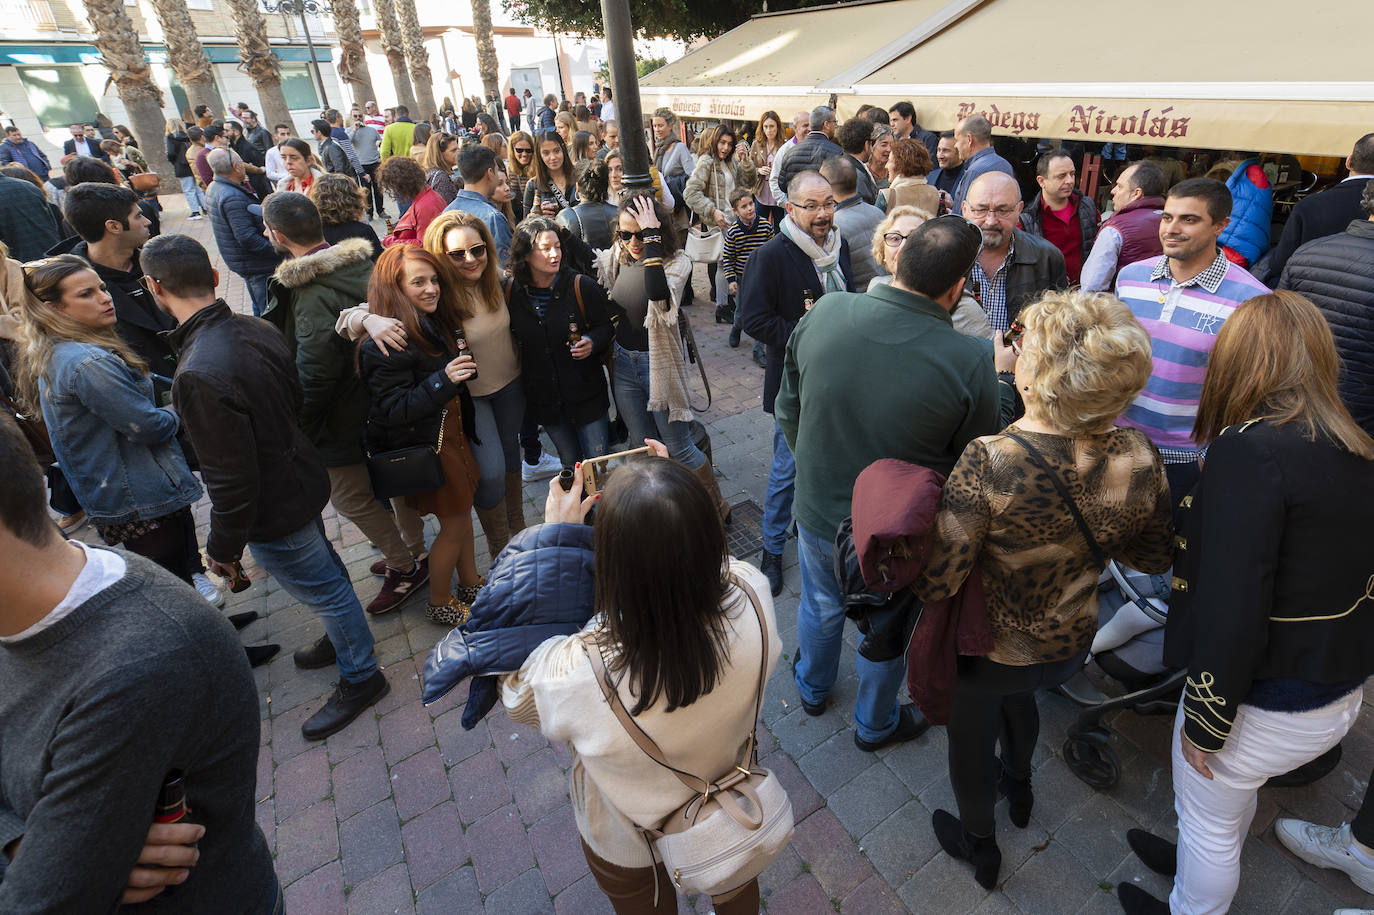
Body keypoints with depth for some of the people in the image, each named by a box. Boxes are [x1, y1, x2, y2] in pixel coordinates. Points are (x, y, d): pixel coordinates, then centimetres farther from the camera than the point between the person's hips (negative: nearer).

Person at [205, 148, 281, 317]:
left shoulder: (215, 187, 10)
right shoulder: (233, 198, -23)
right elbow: (248, 238, -27)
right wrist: (278, 251, -21)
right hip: (257, 265, -11)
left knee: (259, 309, 22)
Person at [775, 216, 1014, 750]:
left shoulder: (823, 314, -18)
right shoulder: (970, 362, -27)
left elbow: (788, 412, -4)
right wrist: (1002, 376, 6)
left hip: (817, 511, 3)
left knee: (821, 606, 30)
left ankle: (812, 688, 59)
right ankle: (874, 725, 52)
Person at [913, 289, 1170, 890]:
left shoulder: (989, 464, -37)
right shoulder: (1139, 460, -20)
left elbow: (934, 585, -32)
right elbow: (1154, 556, -2)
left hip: (986, 650, -5)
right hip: (1070, 646, 5)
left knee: (971, 738, 26)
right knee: (1017, 699, 37)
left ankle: (979, 846, 54)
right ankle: (1019, 787, 67)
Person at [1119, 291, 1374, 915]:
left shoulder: (1250, 449, -27)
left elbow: (1231, 608, -29)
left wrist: (1206, 721, -17)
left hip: (1265, 706, -8)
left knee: (1207, 818, 19)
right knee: (1235, 792, 33)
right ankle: (1207, 864, 59)